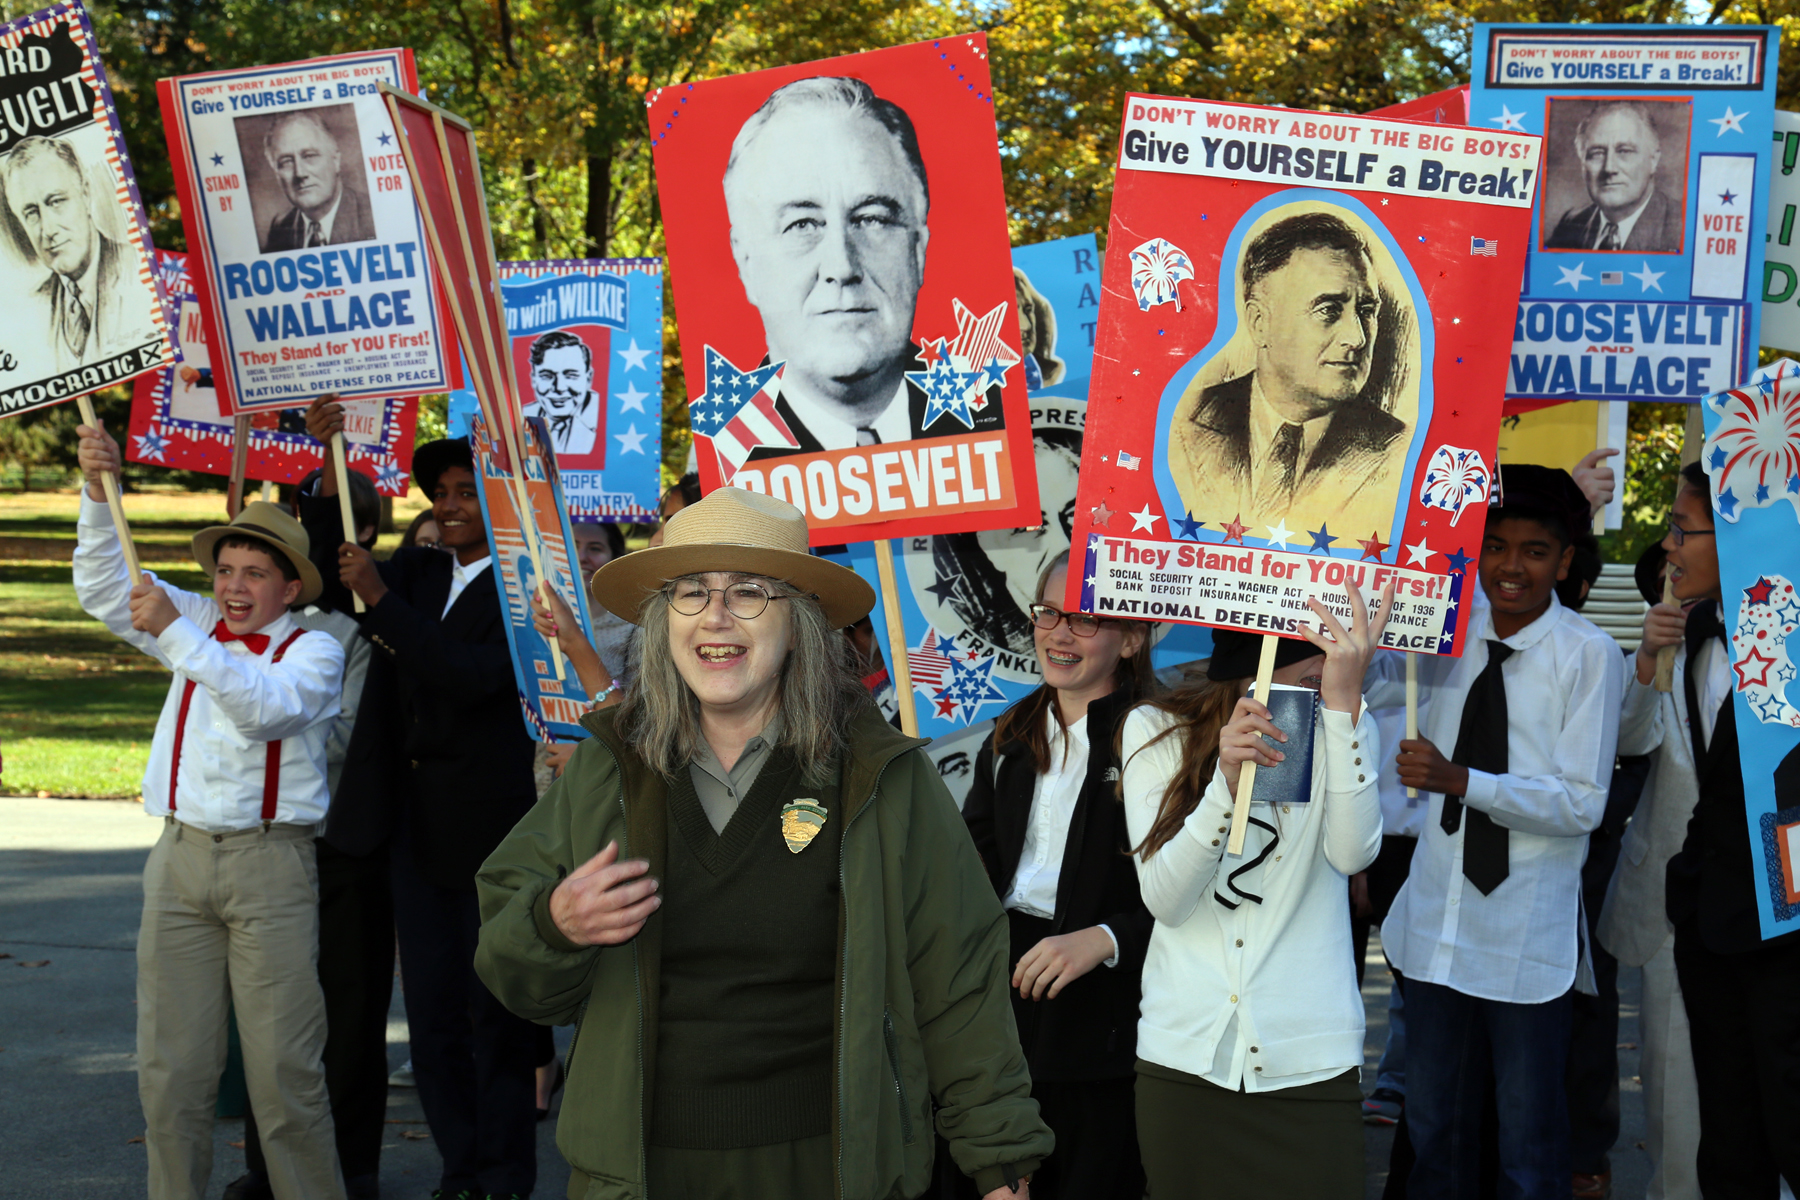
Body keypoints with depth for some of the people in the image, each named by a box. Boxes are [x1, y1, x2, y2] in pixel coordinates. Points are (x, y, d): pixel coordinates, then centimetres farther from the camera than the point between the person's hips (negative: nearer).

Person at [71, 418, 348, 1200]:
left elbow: (265, 708, -18)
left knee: (283, 1066, -4)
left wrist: (177, 634, -23)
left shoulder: (314, 650, 1)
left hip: (271, 863, -4)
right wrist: (98, 490, -4)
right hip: (182, 852, 4)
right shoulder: (196, 623, 15)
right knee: (170, 1063, 4)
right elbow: (103, 589, 9)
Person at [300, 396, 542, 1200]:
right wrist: (332, 465, -11)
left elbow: (474, 675, -21)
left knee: (493, 1010, 2)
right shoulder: (418, 574, 12)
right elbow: (336, 576, -1)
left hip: (487, 827, -6)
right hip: (414, 824, 6)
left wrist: (381, 599, -25)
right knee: (431, 1008, 11)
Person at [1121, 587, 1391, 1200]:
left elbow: (1353, 852, -16)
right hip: (1184, 1054, 0)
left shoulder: (1341, 727, 3)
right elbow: (1164, 898, -9)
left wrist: (1344, 701, -22)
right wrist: (1226, 779, -23)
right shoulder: (1155, 729, 0)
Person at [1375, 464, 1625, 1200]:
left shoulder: (1588, 656, -10)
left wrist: (1460, 780, -23)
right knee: (1434, 1128, 16)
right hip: (1436, 924, 5)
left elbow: (1583, 804, -13)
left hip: (1527, 939, -4)